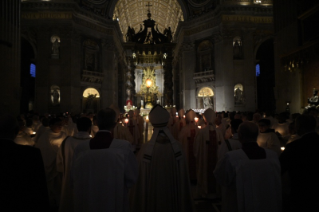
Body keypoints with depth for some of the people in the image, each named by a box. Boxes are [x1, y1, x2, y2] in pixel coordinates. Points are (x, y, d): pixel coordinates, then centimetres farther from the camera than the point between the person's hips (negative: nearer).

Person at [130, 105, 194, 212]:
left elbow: (140, 179, -14)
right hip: (173, 198, 1)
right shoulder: (177, 147, -17)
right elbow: (183, 177, -9)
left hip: (151, 199, -1)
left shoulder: (145, 149, -22)